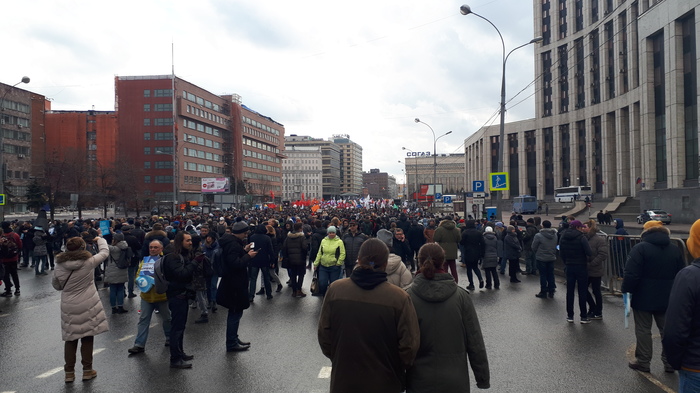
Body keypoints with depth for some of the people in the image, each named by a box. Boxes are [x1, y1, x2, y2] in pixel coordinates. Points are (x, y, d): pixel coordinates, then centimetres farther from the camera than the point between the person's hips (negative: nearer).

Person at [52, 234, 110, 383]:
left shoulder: (59, 265, -4)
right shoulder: (89, 262, -11)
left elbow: (56, 285, 9)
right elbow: (105, 252, 6)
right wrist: (101, 240, 24)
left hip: (68, 307, 2)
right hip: (88, 306, -2)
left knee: (70, 338, 12)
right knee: (87, 337, 9)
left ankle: (69, 372, 19)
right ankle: (87, 370, 18)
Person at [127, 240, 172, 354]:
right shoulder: (145, 260, 10)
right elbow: (138, 274, 15)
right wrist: (140, 280, -8)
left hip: (162, 296, -4)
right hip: (146, 295, 4)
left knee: (166, 318, 12)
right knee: (143, 319, 1)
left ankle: (170, 338, 32)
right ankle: (139, 344, 4)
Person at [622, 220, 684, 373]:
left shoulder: (640, 248, -12)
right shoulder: (675, 250, 6)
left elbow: (631, 274, -18)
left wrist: (626, 290, -6)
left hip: (643, 298, -5)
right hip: (666, 299, 5)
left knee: (643, 330, 4)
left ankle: (643, 362, 10)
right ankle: (669, 362, 19)